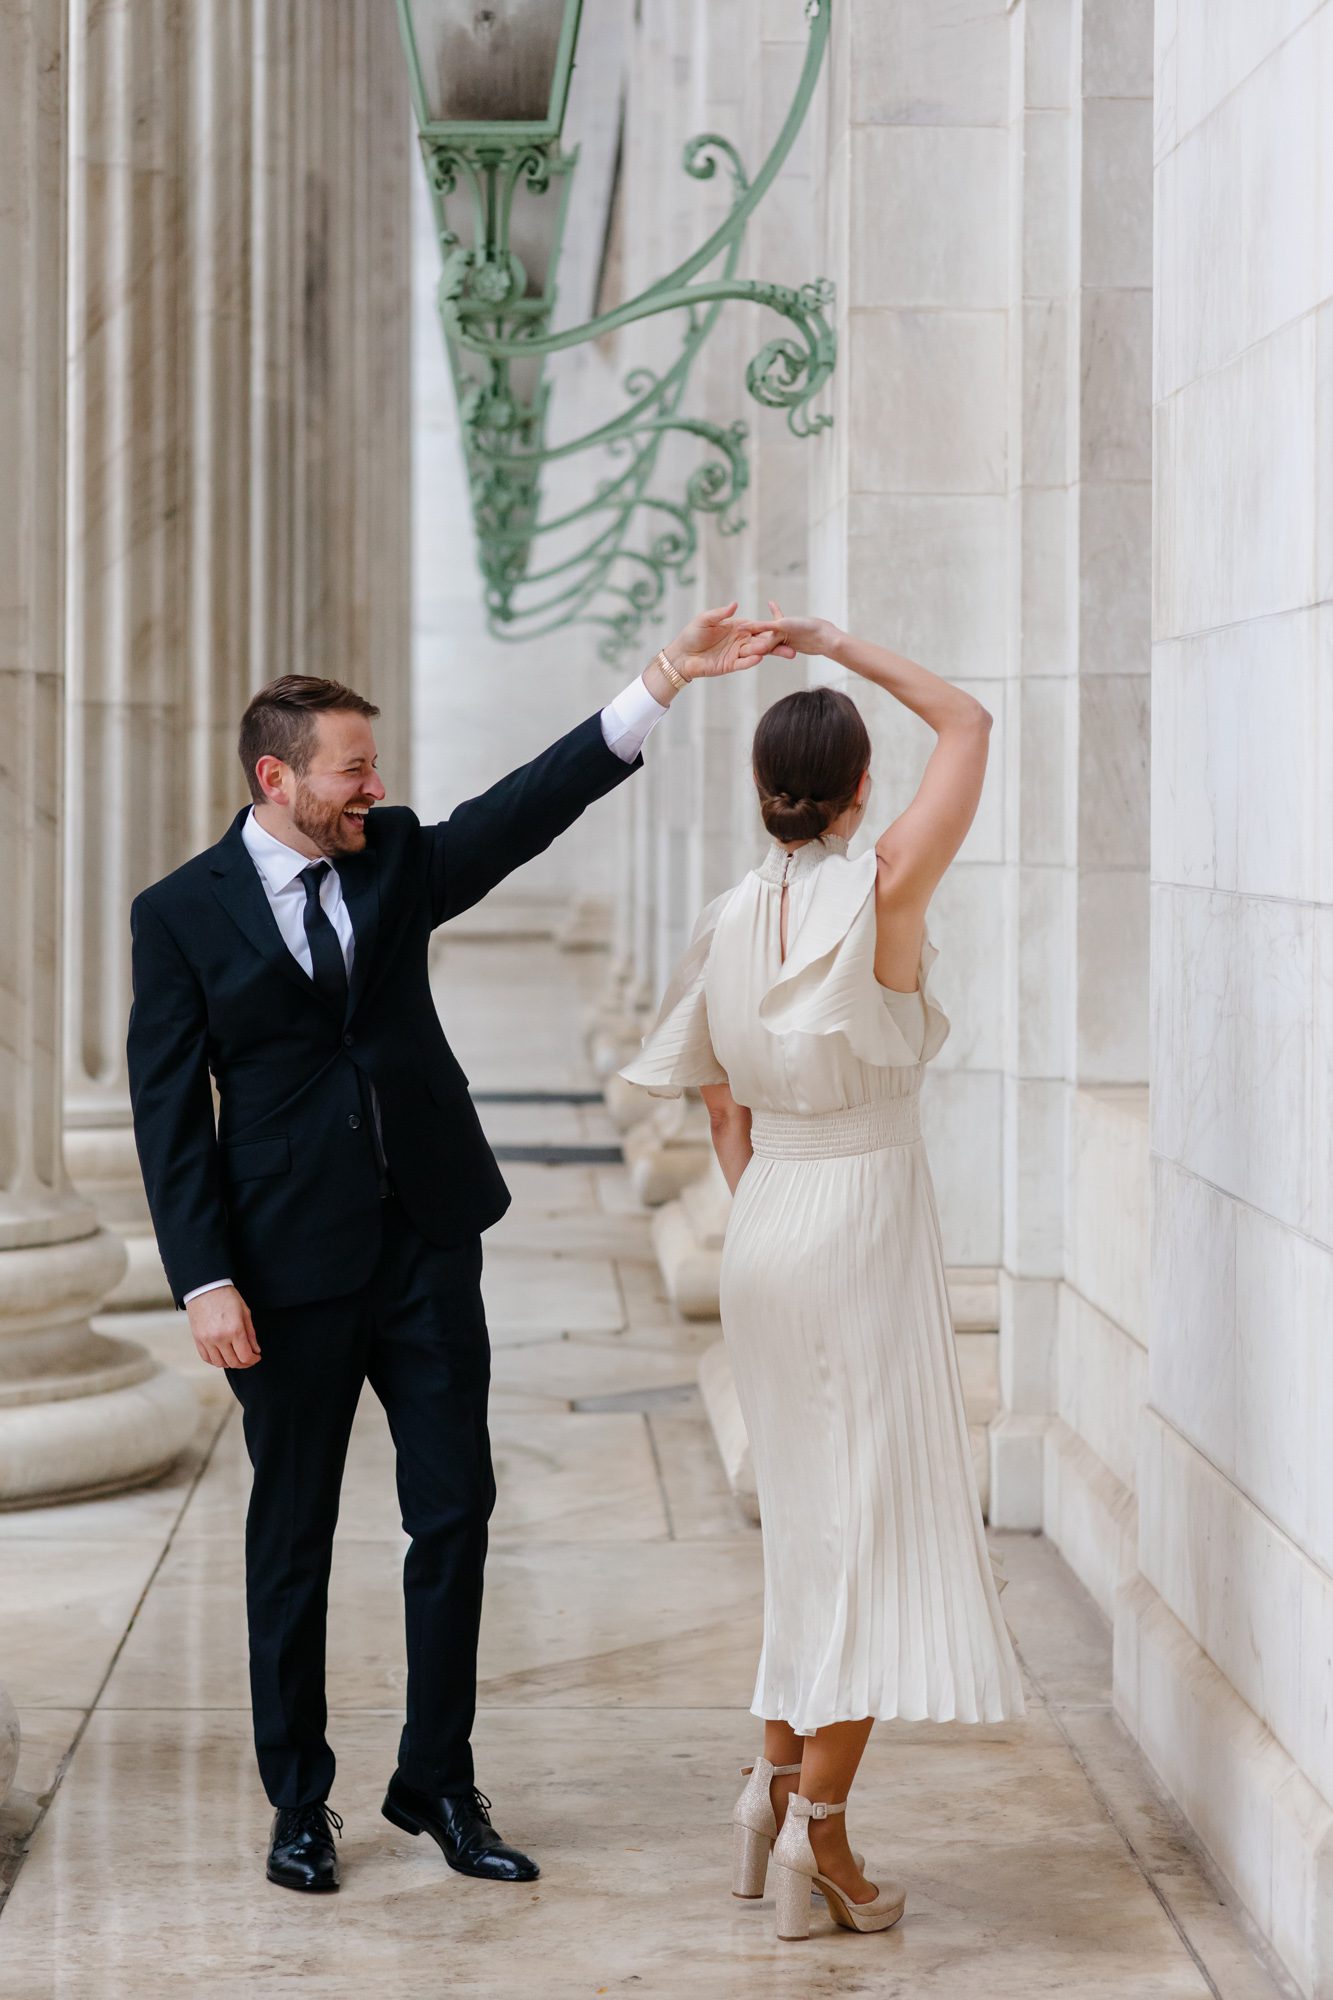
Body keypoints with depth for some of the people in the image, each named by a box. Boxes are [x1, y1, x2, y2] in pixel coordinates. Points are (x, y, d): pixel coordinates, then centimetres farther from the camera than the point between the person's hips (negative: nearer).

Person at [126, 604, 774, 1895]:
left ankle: (436, 1783, 18)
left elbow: (536, 802, -4)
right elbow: (169, 1111, -6)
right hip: (293, 1265, -4)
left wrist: (664, 680, -14)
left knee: (454, 1511, 5)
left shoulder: (396, 859, 6)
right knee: (293, 1537, 6)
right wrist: (206, 1280, -13)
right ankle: (299, 1801, 20)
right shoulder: (181, 915, -4)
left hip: (427, 1244, 4)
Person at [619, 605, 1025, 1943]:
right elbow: (967, 723, 0)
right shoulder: (885, 892, -12)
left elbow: (724, 1115, 10)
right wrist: (840, 645, 3)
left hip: (764, 1229, 6)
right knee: (876, 1519, -1)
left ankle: (778, 1775, 24)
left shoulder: (728, 922, 3)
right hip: (867, 1216, -6)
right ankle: (818, 1829, -2)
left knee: (814, 1514, 19)